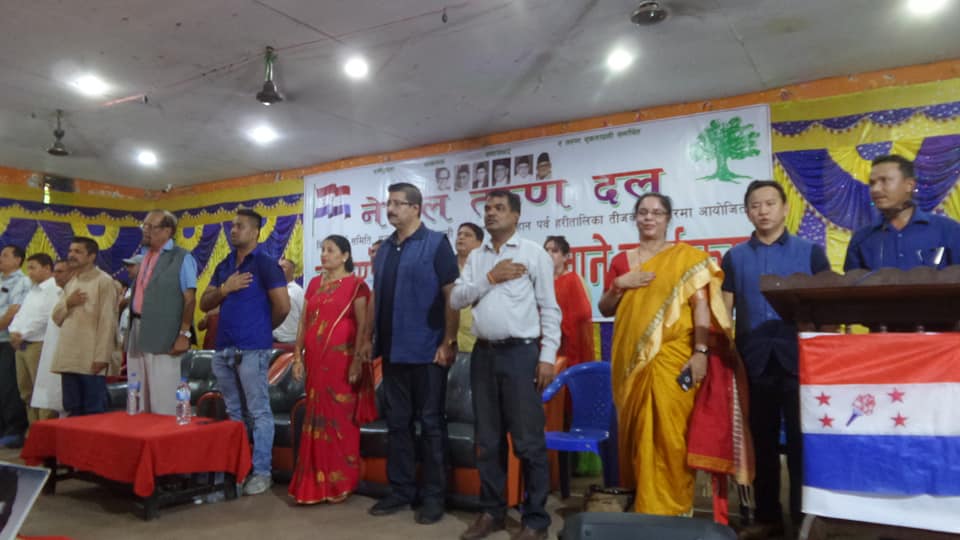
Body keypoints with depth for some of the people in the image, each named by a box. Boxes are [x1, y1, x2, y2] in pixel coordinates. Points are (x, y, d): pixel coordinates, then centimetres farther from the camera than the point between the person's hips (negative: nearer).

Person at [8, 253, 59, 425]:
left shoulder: (54, 290, -11)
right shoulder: (33, 290, 18)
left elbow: (44, 318, -17)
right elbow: (20, 314, 16)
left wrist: (22, 335, -12)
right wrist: (14, 331, -2)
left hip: (38, 345, -9)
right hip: (20, 345, 9)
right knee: (26, 391, 14)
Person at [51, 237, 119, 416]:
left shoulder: (104, 281, -6)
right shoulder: (70, 284, 18)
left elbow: (108, 321, -12)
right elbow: (57, 318, 19)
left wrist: (102, 356, -18)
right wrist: (67, 303, -3)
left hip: (91, 360, -7)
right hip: (69, 359, 8)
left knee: (93, 413, -2)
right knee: (73, 412, 12)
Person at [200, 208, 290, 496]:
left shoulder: (266, 264, -6)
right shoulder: (223, 266, 14)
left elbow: (282, 306, -11)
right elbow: (205, 304, 13)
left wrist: (264, 328, 4)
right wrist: (224, 289, -6)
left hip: (252, 349, -7)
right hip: (223, 348, 7)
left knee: (258, 413, 0)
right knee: (234, 412, 16)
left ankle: (261, 472, 6)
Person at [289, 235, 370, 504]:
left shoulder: (355, 284, -3)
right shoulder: (314, 283, 15)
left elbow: (362, 325, -9)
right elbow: (303, 322, 14)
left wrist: (357, 360, -16)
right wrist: (298, 356, 8)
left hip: (341, 358, -6)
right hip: (315, 359, 6)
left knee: (340, 417, 0)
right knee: (316, 416, 9)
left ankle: (340, 482, 11)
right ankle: (317, 482, 19)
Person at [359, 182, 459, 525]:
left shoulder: (436, 244, -5)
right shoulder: (384, 249, 13)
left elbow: (452, 295, -10)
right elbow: (376, 297, 17)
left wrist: (448, 342, -15)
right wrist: (369, 339, 12)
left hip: (427, 351, -6)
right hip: (393, 351, 6)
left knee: (431, 423, 4)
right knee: (397, 422, 12)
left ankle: (433, 495, 15)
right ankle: (401, 490, 25)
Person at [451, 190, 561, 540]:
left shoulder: (534, 253, -1)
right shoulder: (476, 257, 13)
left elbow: (549, 308, -3)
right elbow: (456, 299, 4)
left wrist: (547, 355, -10)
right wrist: (490, 277, -7)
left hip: (520, 352, -5)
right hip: (483, 353, 5)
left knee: (528, 441, 0)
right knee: (488, 439, 13)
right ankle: (492, 511, 27)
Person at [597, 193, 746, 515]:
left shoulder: (687, 257, 2)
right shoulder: (622, 261, 12)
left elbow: (701, 305, -5)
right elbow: (605, 310, 13)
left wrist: (700, 352, -15)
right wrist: (619, 285, -5)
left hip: (672, 357, -3)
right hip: (632, 359, 4)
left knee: (670, 433, -4)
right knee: (639, 431, 9)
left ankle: (671, 507, 12)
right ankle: (644, 502, 23)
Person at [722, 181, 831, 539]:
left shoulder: (811, 252, 7)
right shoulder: (734, 257, 10)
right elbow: (724, 311, 8)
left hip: (799, 358, -1)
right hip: (753, 360, 2)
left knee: (801, 438, 3)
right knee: (761, 439, 9)